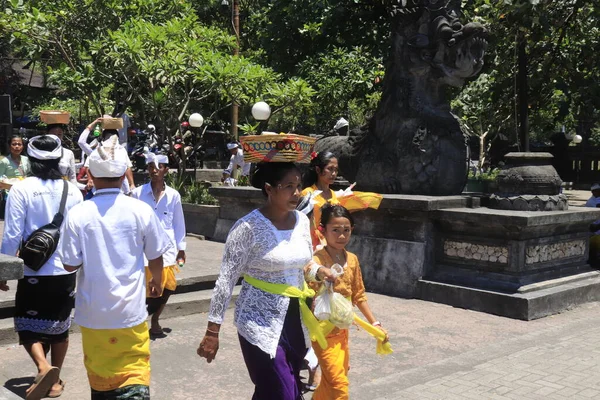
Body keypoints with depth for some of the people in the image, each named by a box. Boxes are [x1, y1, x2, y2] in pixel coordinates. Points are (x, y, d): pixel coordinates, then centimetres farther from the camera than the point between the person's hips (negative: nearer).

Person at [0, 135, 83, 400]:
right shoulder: (72, 190, -2)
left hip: (34, 271, -3)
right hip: (66, 270, 3)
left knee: (28, 325, 11)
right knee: (60, 325, 17)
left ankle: (43, 367, -13)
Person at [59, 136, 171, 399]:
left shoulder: (78, 214, -10)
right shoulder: (141, 210, -9)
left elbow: (70, 264, -6)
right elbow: (156, 257, 1)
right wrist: (156, 282, 21)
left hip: (92, 310, 1)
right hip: (130, 309, -1)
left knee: (99, 374, 18)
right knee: (134, 370, 4)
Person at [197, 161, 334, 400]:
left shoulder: (302, 221, 3)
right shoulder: (248, 227, -16)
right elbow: (226, 280, -13)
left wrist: (319, 272, -5)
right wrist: (212, 331, -12)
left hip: (295, 321, 6)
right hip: (260, 325, -6)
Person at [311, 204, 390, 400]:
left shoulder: (352, 259, 1)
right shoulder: (316, 262, -19)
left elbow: (359, 296, 10)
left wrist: (375, 324, 8)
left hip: (342, 330, 7)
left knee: (329, 383, 20)